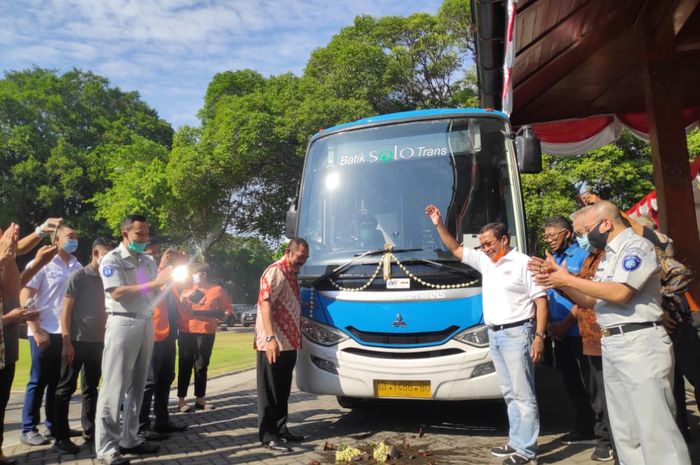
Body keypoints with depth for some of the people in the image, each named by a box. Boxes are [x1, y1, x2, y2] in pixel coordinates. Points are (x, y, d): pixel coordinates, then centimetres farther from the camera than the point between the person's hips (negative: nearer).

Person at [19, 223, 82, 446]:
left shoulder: (77, 267, 7)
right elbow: (25, 298, -7)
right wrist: (37, 330, -12)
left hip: (68, 333, 5)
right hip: (45, 332, -4)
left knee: (58, 381, 12)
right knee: (38, 381, 4)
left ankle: (54, 424, 23)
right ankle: (29, 429, 15)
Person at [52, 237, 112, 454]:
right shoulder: (78, 276, -5)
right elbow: (66, 310, -7)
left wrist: (106, 338, 6)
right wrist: (67, 342, -12)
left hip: (97, 342, 5)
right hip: (77, 341, -5)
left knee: (91, 388, 12)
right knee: (66, 388, 2)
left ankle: (89, 431, 22)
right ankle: (60, 437, 10)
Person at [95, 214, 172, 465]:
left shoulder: (149, 261, 13)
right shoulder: (112, 259, -5)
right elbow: (117, 293, -17)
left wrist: (164, 279, -5)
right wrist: (153, 283, -19)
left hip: (146, 323, 7)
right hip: (123, 323, -6)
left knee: (137, 385, 12)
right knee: (114, 386, -3)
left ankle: (129, 439, 22)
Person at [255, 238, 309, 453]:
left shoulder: (291, 274, 17)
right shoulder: (276, 272, -12)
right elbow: (265, 304, -21)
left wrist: (296, 337, 22)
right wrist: (270, 338, -29)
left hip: (289, 343, 9)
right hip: (272, 344, -9)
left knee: (283, 390, 16)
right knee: (270, 391, 0)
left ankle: (280, 429, 26)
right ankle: (267, 435, 8)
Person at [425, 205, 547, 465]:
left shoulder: (524, 263, -7)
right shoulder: (485, 261, 12)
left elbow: (541, 301, -9)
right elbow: (455, 250, 18)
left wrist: (539, 336, -16)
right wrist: (439, 225, 8)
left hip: (516, 334, -7)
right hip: (494, 335, 7)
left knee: (523, 393, -2)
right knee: (509, 393, 13)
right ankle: (516, 442, 22)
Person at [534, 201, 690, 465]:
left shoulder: (636, 246, -7)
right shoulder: (608, 257, 19)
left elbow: (620, 293, -20)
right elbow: (592, 301, 20)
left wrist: (568, 279, -14)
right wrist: (560, 283, 6)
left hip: (639, 343, -9)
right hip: (611, 345, 9)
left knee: (654, 426, -6)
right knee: (624, 429, 13)